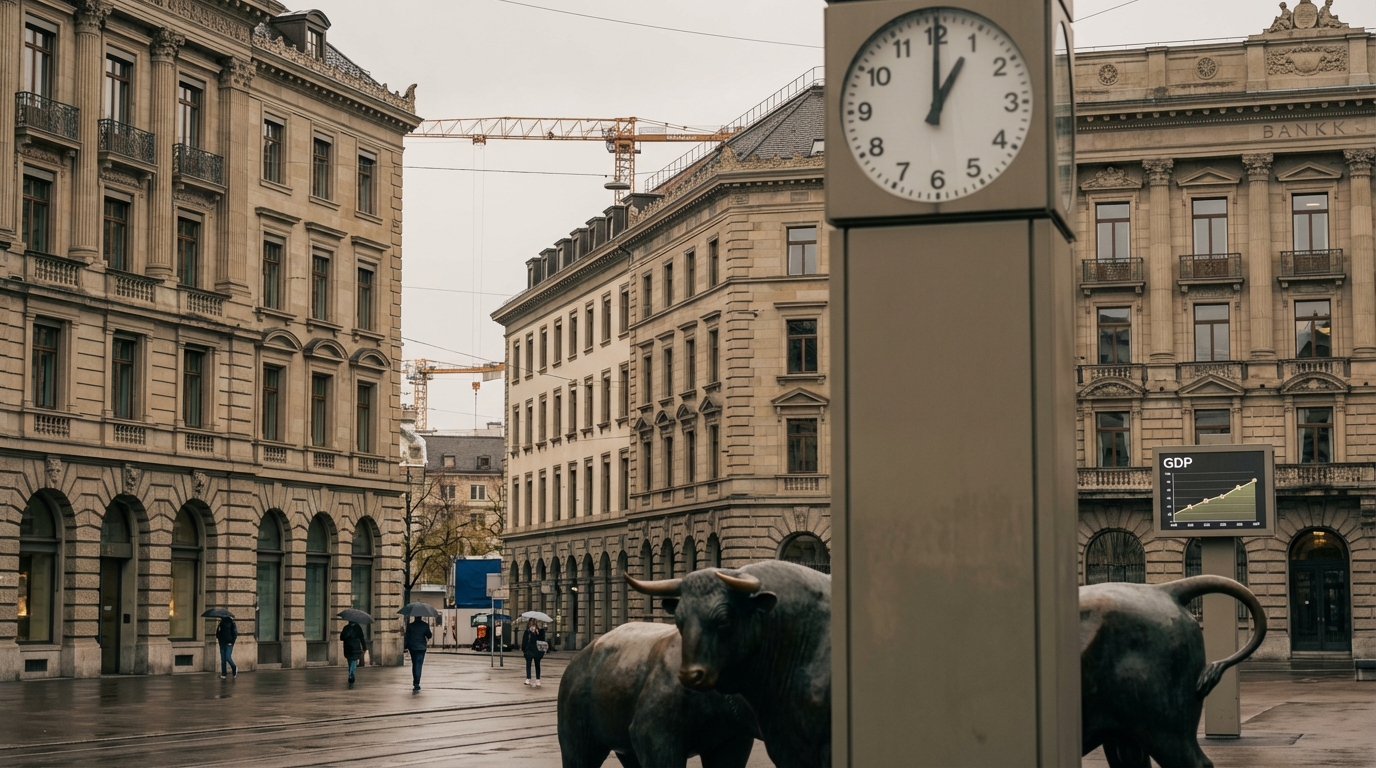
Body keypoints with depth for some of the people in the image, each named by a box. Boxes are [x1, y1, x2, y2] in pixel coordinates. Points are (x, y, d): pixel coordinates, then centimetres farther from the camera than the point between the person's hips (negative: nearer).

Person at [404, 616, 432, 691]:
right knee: (418, 665, -1)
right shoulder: (425, 625, -5)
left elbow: (407, 637, -3)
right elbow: (429, 636, 1)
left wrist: (406, 646, 6)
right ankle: (416, 683, -11)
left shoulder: (410, 625, -5)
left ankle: (415, 682, 24)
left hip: (412, 647, 1)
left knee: (414, 664, 17)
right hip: (421, 648, -1)